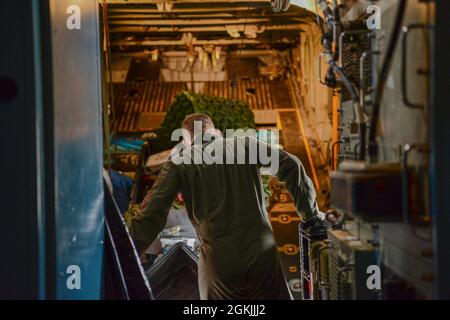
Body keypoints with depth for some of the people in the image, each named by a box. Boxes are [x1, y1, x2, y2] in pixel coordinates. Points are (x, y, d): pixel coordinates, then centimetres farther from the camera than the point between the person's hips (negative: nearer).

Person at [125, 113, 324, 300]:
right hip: (262, 253, 1)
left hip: (218, 260, -1)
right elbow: (291, 166, 2)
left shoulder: (178, 164, 6)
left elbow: (151, 215, -2)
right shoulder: (244, 144, 11)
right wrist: (310, 213, 10)